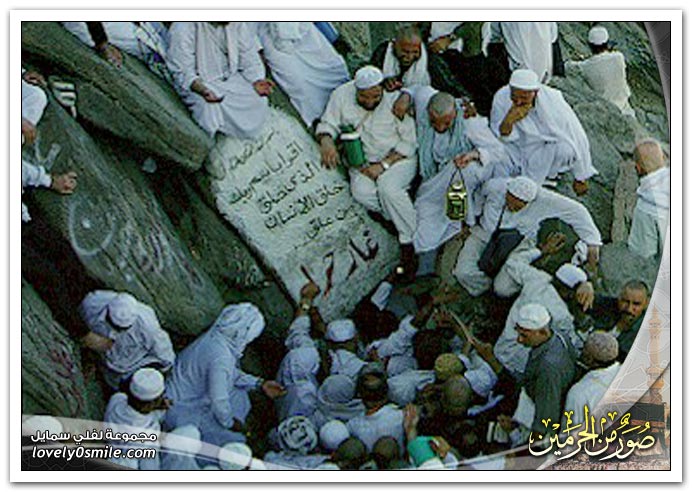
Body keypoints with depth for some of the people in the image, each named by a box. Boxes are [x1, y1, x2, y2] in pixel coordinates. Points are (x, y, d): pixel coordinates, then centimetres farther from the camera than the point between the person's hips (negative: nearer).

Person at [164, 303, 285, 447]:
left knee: (239, 395, 15)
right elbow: (219, 401, -29)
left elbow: (231, 372, 11)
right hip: (183, 414, -9)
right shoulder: (221, 358, -33)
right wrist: (230, 423, -10)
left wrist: (260, 384, 7)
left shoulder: (215, 336, -6)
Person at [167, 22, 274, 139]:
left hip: (231, 76, 4)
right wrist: (201, 90, -42)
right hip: (200, 84, -4)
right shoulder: (183, 28, -25)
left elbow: (248, 52, -2)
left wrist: (257, 80, -19)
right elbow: (183, 72, -22)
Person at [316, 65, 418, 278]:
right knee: (362, 192, -29)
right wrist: (326, 141, -22)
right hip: (362, 160, 3)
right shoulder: (342, 95, -7)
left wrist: (384, 165, -22)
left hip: (398, 157, -3)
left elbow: (409, 142, -13)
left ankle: (410, 242, -20)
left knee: (388, 187, -33)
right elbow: (327, 123, 2)